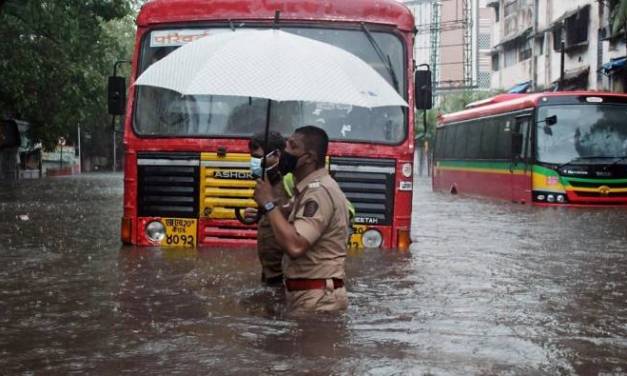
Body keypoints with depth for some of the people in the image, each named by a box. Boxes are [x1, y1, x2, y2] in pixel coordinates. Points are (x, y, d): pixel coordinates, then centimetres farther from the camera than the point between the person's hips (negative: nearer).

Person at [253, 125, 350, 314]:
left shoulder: (319, 190, -17)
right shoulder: (309, 188, 16)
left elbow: (295, 246, -28)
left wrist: (269, 204, -18)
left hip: (317, 299, -10)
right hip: (307, 296, 10)